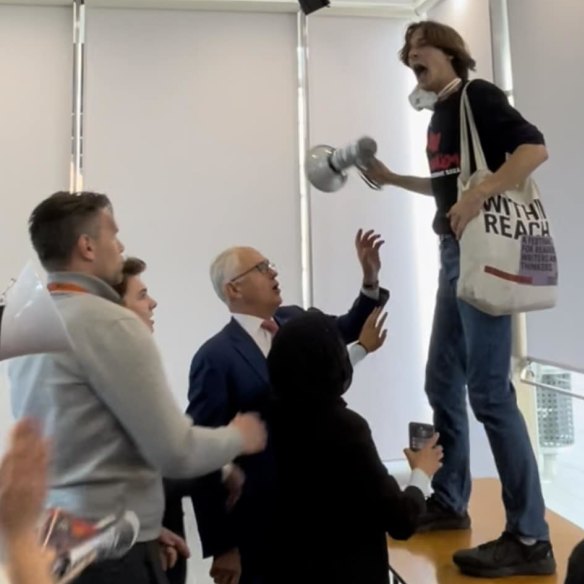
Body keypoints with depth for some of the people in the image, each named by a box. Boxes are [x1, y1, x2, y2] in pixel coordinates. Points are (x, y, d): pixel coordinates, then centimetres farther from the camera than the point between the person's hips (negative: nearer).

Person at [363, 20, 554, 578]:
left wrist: (478, 196, -27)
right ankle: (449, 503, 27)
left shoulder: (477, 95, -6)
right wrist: (391, 179, 21)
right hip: (454, 254, 10)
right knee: (441, 382, 14)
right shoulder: (439, 114, 18)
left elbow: (534, 148, -19)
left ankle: (530, 538, -4)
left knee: (487, 390, -11)